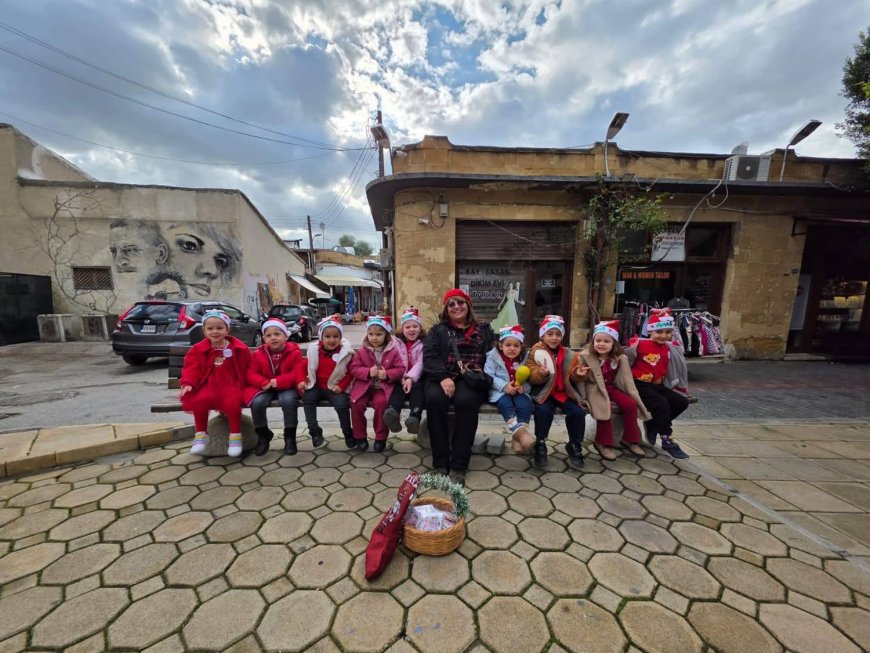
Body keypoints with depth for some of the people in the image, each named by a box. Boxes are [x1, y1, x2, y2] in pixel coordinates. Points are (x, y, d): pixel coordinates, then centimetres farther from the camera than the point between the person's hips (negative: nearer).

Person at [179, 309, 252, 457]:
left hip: (231, 385, -2)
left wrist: (242, 385, -2)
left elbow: (247, 368, 6)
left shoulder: (238, 348, 2)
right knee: (199, 400, -29)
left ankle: (235, 435, -14)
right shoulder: (198, 349, 7)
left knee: (232, 401, -32)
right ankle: (201, 434, -6)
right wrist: (187, 383, -17)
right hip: (209, 384, 2)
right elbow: (192, 367, 0)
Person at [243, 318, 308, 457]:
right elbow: (251, 374, 0)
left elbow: (298, 373, -14)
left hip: (287, 387, -3)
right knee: (257, 402, -26)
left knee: (289, 401, -33)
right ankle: (263, 435, 1)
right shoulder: (259, 354, 2)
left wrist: (278, 381, -28)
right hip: (265, 387, 3)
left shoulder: (294, 352, -7)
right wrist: (265, 383, -21)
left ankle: (290, 436, -11)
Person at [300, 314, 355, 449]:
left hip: (336, 388, -3)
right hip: (317, 386, 3)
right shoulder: (314, 349, -1)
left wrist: (342, 386, -14)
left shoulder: (345, 351, -9)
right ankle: (315, 431, -2)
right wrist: (303, 381, -5)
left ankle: (348, 433, 0)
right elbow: (307, 368, 10)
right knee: (307, 398, -23)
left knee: (341, 404, -26)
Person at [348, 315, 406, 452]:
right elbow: (354, 368, -1)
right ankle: (360, 437, 5)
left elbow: (400, 369, -2)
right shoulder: (361, 351, 2)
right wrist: (368, 372, -18)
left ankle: (381, 438, -5)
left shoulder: (393, 351, -2)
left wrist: (387, 374, -19)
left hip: (383, 387, -2)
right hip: (364, 386, 2)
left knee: (381, 402, -27)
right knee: (356, 404, -19)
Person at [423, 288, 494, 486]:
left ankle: (458, 465, -18)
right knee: (434, 399, -31)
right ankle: (440, 463, -15)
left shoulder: (483, 330, 19)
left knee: (465, 401, -32)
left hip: (472, 379, 0)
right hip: (443, 378, 1)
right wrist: (443, 378, -17)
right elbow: (429, 357, 1)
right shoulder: (438, 330, 16)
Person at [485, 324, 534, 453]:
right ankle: (520, 432, -31)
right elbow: (488, 376, -12)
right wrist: (504, 386, -24)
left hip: (518, 392, 3)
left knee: (526, 404, -26)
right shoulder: (493, 357, -3)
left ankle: (518, 438, -17)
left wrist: (524, 387, -19)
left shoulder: (524, 359, 7)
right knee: (506, 404, -33)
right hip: (499, 391, -3)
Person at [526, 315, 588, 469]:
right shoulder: (536, 352, -1)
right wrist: (541, 373, -28)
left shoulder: (568, 355, 10)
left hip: (564, 392, 4)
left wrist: (578, 374, -11)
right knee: (543, 411, -30)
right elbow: (531, 377, -8)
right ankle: (540, 445, -8)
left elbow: (572, 378, 11)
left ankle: (575, 446, 7)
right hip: (544, 391, -3)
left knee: (578, 412, -17)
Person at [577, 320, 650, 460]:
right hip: (594, 388, -5)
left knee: (630, 404, -16)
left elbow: (626, 379, -1)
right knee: (605, 408, -28)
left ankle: (630, 440, 5)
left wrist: (635, 397, -9)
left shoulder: (619, 358, -1)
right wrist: (582, 397, -16)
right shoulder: (585, 356, -13)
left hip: (612, 387, 5)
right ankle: (603, 443, -9)